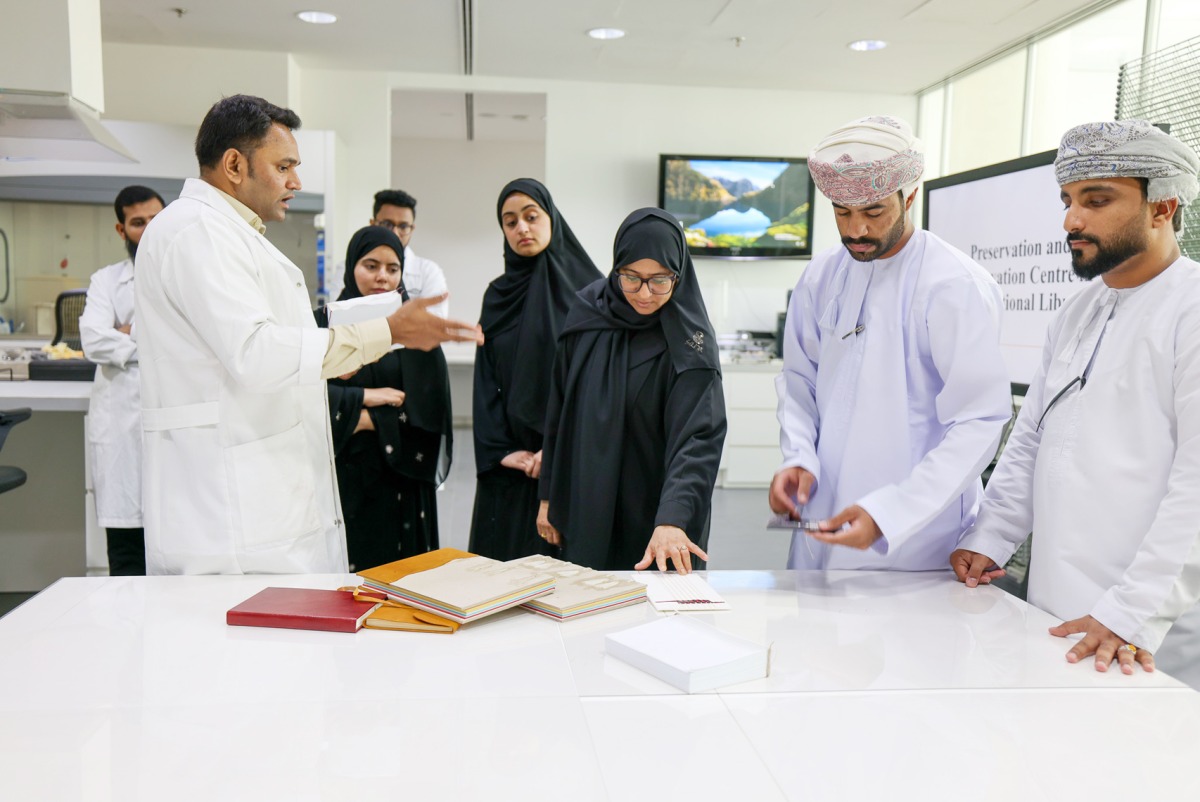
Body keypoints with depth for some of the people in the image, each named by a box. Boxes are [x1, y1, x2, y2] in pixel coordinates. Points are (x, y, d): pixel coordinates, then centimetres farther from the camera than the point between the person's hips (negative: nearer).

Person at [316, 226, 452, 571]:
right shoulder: (325, 323, 6)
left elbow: (428, 410, -5)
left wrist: (362, 420, -11)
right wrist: (363, 396, -11)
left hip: (399, 481, 1)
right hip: (341, 476, 0)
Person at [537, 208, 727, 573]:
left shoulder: (689, 341, -15)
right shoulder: (586, 311, -3)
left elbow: (698, 438, -25)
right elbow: (559, 410, 5)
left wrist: (672, 519, -39)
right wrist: (548, 495, 6)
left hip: (652, 520, -3)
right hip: (583, 512, 4)